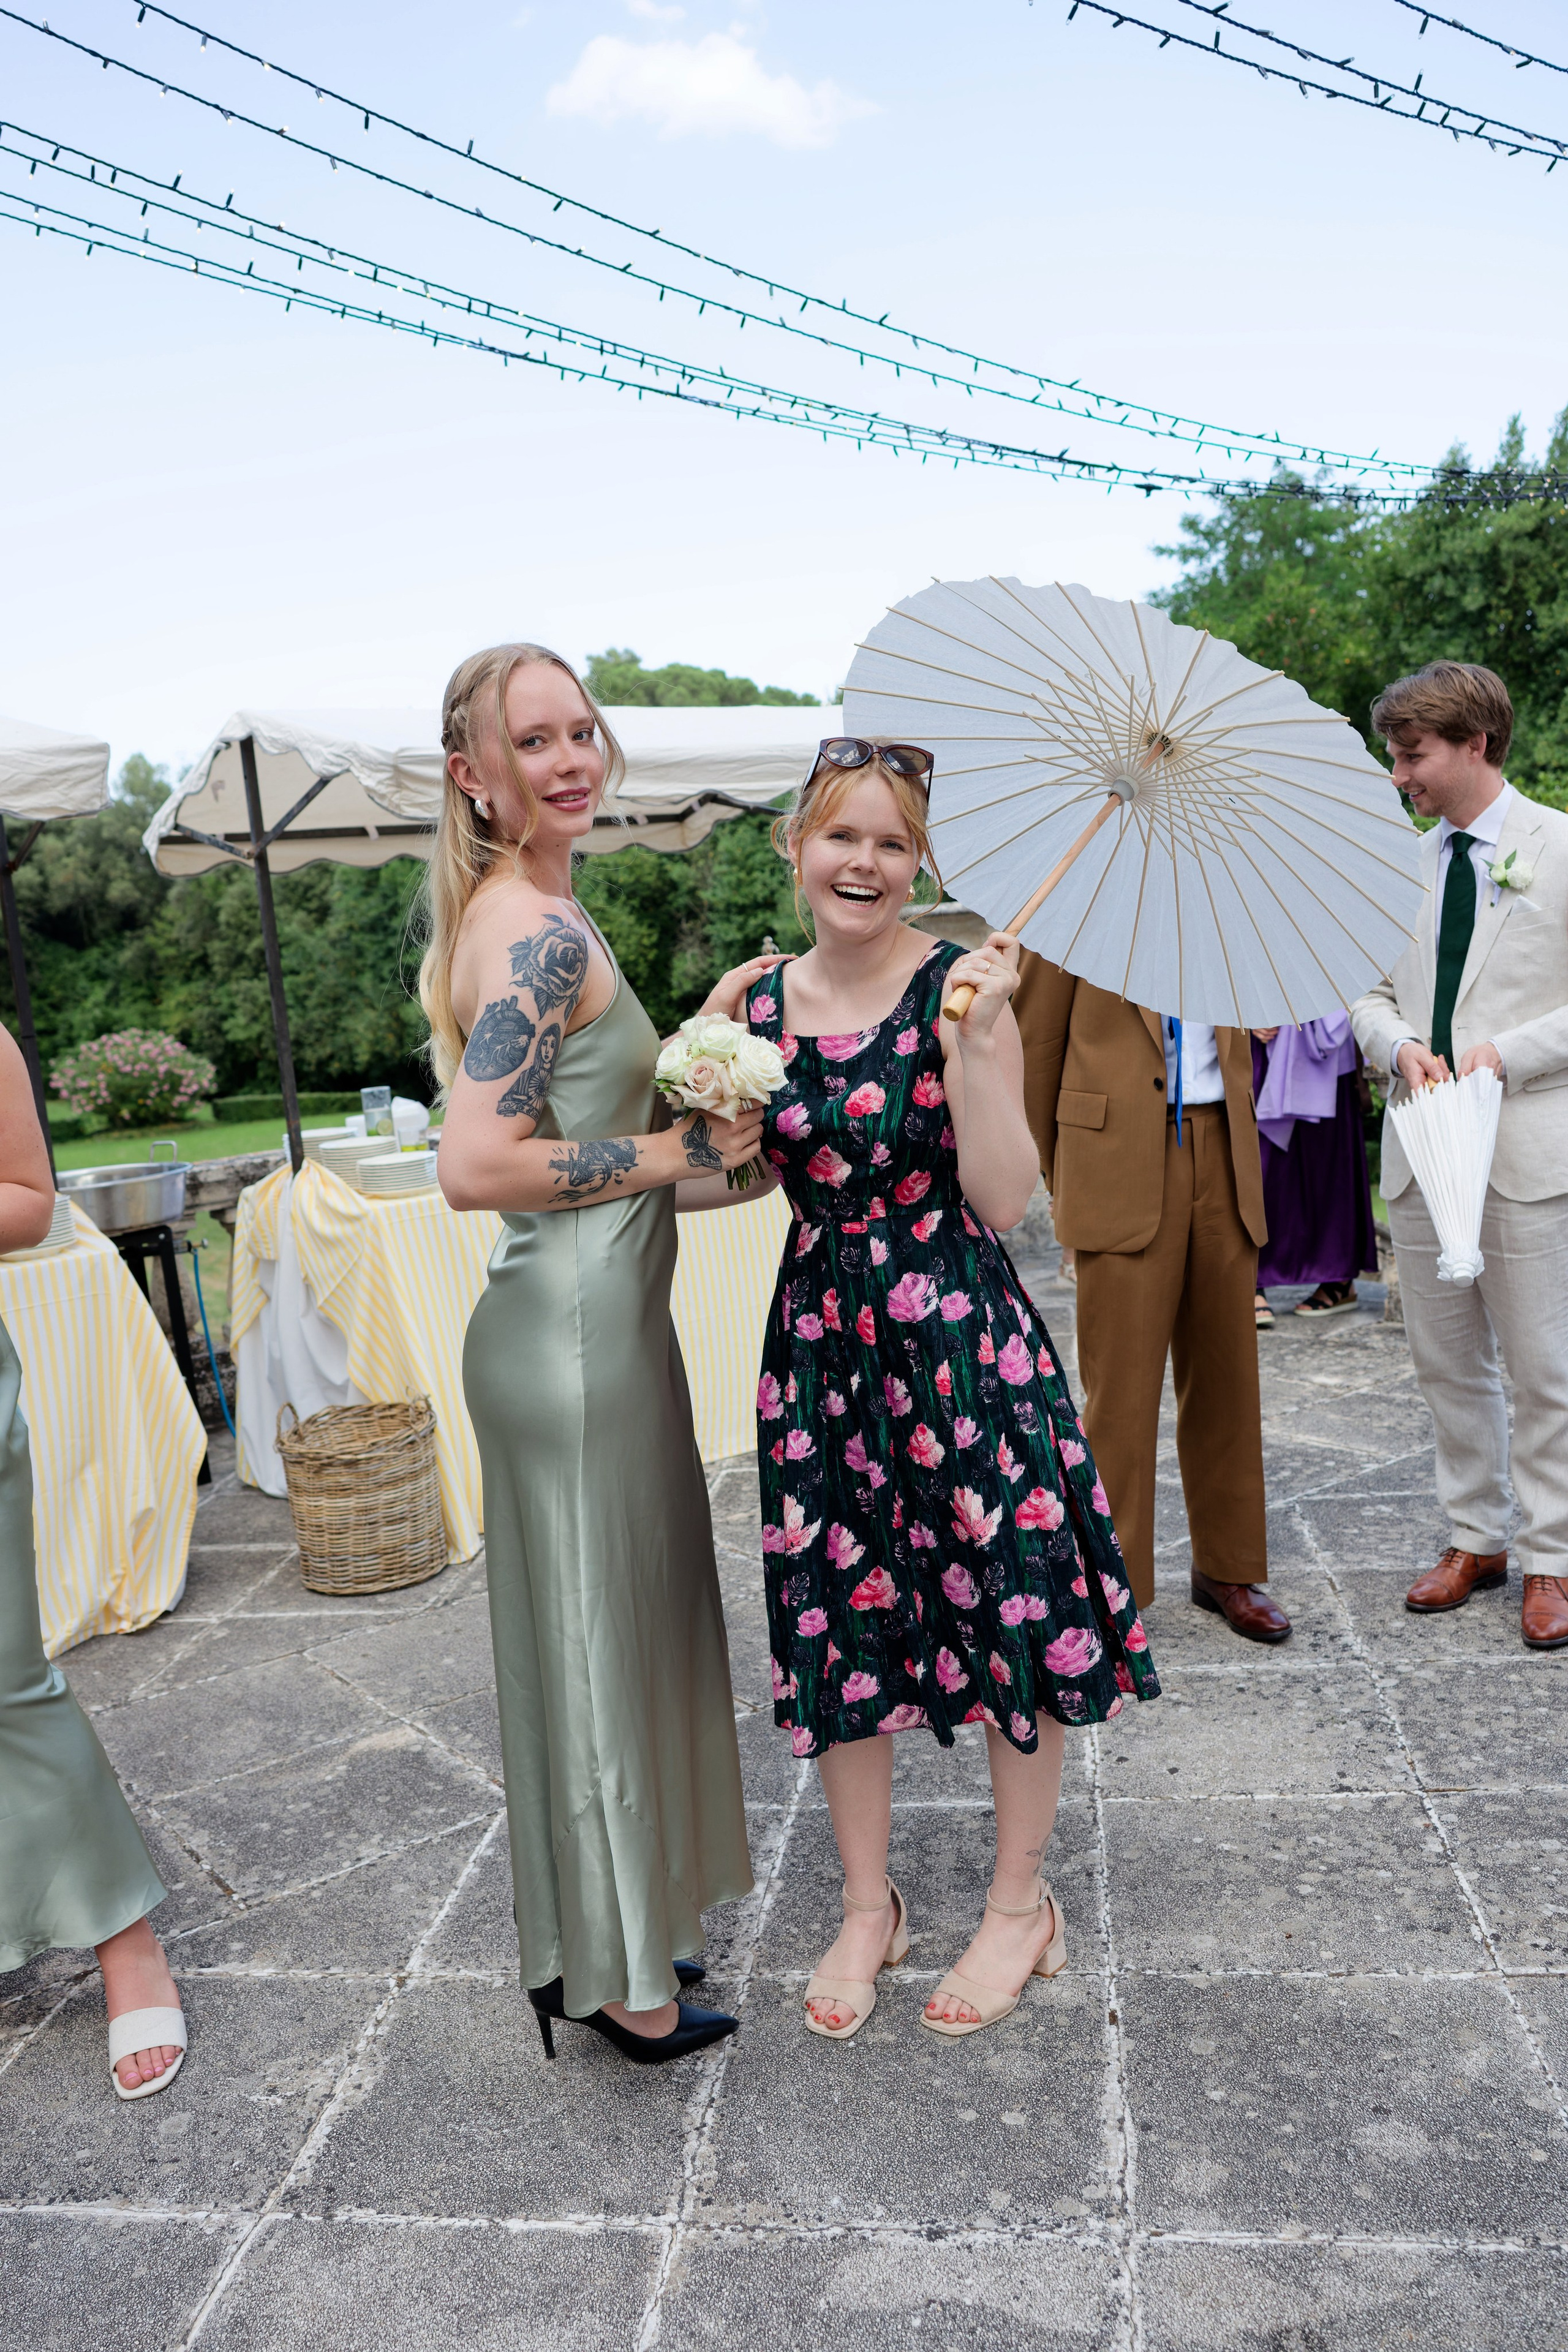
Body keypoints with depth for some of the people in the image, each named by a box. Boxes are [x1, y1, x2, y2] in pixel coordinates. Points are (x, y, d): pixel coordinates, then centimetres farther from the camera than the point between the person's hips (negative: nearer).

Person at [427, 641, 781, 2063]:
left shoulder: (518, 917, 14)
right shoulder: (541, 931, -18)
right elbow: (476, 1166, -27)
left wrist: (703, 1028, 13)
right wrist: (677, 1153, -18)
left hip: (592, 1321, 10)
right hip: (575, 1337, -10)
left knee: (615, 1633, 20)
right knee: (598, 1642, 5)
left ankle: (612, 1936, 40)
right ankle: (622, 1983, 27)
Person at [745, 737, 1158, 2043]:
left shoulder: (959, 985, -9)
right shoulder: (761, 1002, 4)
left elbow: (1004, 1199, -15)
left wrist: (971, 1037, -23)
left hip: (960, 1332, -4)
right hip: (823, 1337, 4)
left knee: (1010, 1606, 6)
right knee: (842, 1621, 12)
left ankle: (1021, 1906, 31)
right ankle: (869, 1907, 34)